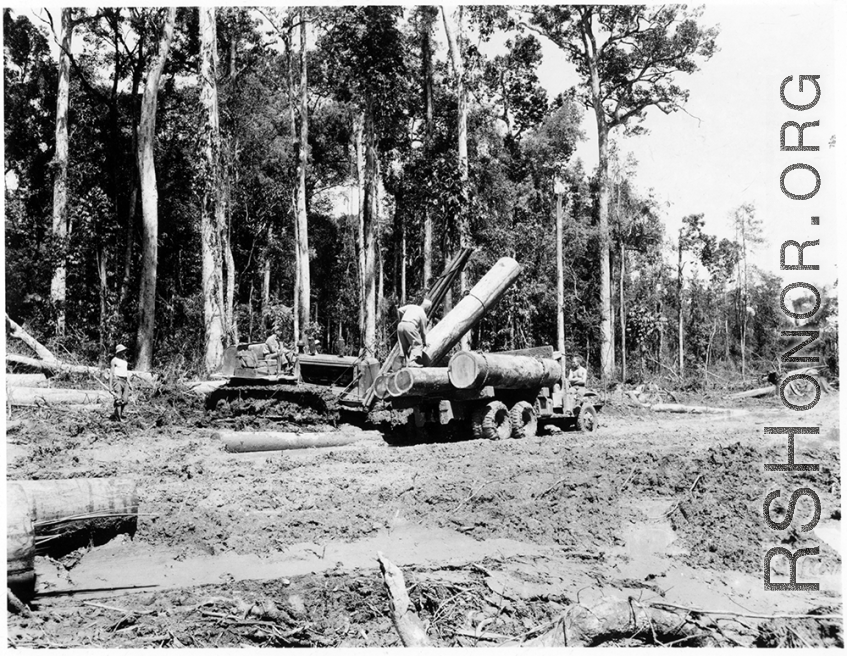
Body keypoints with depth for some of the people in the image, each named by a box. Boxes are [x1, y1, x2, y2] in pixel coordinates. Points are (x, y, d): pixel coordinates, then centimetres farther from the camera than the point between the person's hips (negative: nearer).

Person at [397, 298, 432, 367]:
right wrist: (424, 343, 28)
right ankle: (412, 363, -13)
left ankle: (407, 363, 11)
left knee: (405, 346, 14)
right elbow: (423, 331, 17)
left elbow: (399, 310, 16)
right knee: (417, 344, 2)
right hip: (410, 326, -6)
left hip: (400, 325, 6)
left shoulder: (411, 306, 25)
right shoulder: (423, 314, 13)